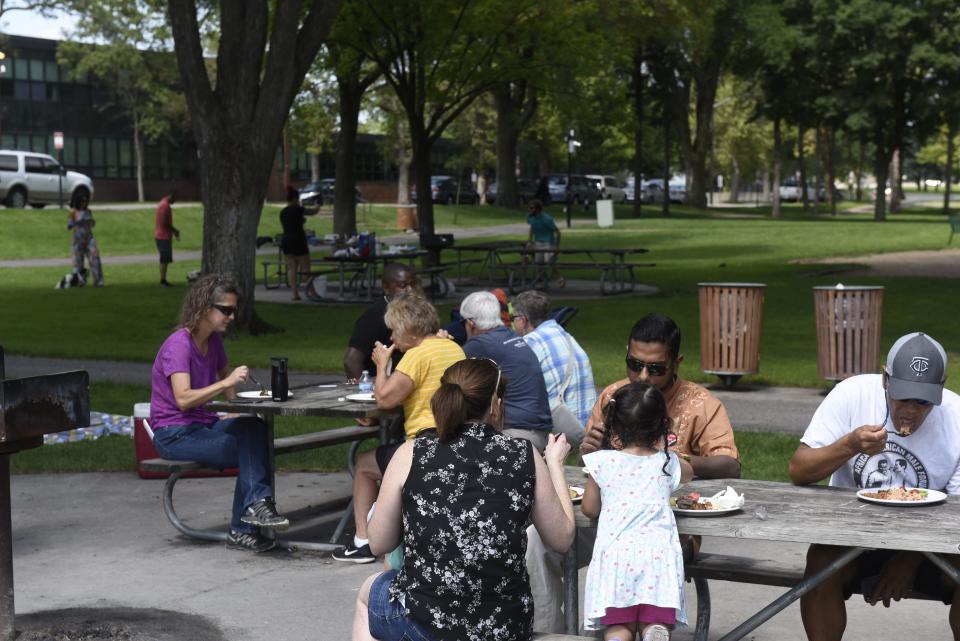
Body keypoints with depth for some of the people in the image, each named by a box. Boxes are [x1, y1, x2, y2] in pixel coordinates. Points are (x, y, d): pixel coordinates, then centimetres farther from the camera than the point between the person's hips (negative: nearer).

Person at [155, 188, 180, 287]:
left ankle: (163, 280, 16)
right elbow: (165, 222, -22)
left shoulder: (162, 203, 17)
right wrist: (174, 230, -10)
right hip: (164, 236, -10)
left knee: (164, 259, 13)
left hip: (160, 235, 10)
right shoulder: (165, 205, -16)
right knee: (165, 259, -8)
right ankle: (163, 281, -8)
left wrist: (173, 230, 16)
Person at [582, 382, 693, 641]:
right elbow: (688, 473, 35)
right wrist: (662, 447, 47)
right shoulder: (668, 463, 10)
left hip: (616, 552, -1)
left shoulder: (602, 462, 3)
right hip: (659, 552, 1)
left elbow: (589, 510, 15)